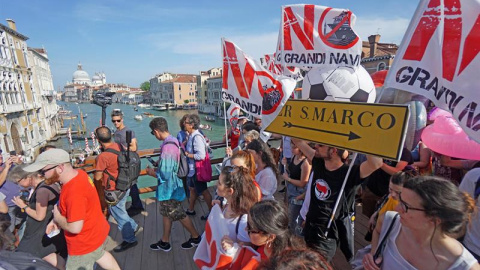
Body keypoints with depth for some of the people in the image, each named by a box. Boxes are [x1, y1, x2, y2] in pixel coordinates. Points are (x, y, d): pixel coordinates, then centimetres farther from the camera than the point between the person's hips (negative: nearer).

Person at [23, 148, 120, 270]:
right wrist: (57, 219, 0)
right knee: (99, 254, 31)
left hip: (85, 244, -8)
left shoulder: (74, 192, -37)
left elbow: (75, 227, -32)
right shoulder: (78, 174, -8)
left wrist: (57, 218, -15)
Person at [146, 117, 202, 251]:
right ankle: (165, 242, 38)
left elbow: (165, 175, -28)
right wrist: (159, 164, 9)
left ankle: (195, 237, 30)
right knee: (166, 213, 21)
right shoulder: (173, 140, -1)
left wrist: (152, 172, -11)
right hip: (170, 187, 9)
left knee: (179, 215, 10)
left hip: (169, 188, -9)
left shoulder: (167, 148, -30)